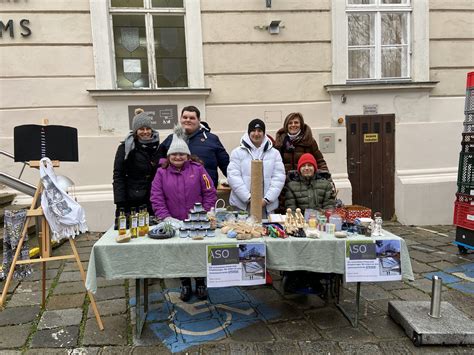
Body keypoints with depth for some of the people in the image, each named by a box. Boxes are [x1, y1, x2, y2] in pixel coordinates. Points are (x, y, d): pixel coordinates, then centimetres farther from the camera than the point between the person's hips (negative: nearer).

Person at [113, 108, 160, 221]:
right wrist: (120, 203, -12)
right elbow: (118, 176, -4)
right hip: (131, 202, -3)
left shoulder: (157, 146, 11)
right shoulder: (125, 148, 0)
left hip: (153, 201, 3)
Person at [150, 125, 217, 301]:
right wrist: (166, 217, -12)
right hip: (174, 224, 1)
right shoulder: (162, 173, 3)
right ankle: (185, 284, 28)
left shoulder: (198, 169, 0)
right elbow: (156, 198, -2)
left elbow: (210, 193, -2)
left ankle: (200, 283, 28)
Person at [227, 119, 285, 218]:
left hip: (267, 206, 2)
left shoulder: (274, 153, 9)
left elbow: (279, 178, 2)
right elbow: (233, 176, -5)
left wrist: (266, 199, -10)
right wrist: (249, 198, -14)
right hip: (243, 204, -1)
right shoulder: (237, 152, 3)